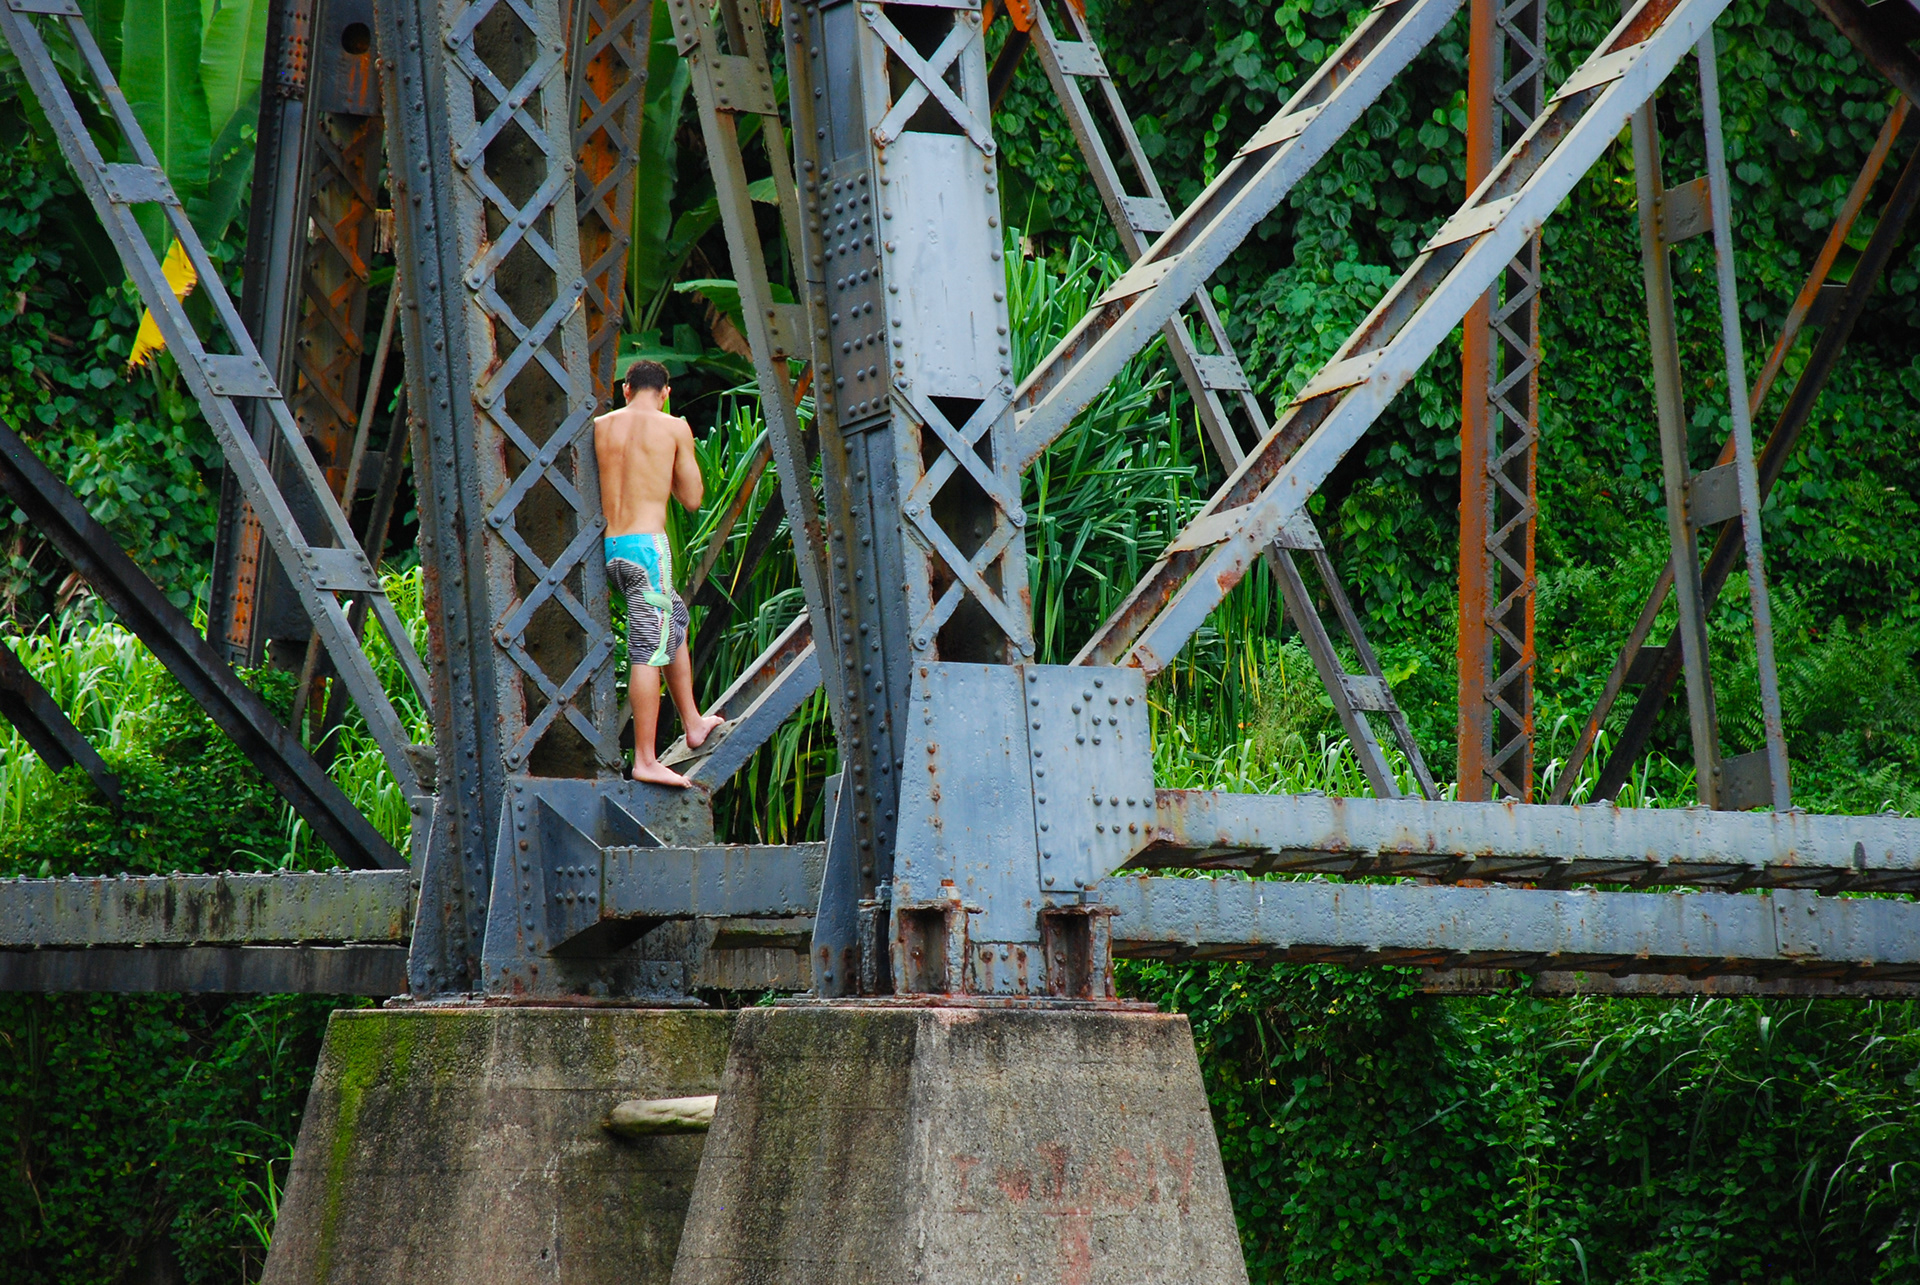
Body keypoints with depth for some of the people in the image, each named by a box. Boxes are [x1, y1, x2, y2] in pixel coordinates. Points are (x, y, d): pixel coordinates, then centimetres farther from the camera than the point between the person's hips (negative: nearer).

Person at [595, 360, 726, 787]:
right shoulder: (673, 428, -1)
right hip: (647, 544, -6)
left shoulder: (600, 427, 10)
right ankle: (645, 760, -10)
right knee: (649, 651, -7)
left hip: (609, 547, 6)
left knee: (675, 618, 26)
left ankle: (693, 723, 32)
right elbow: (692, 499, 4)